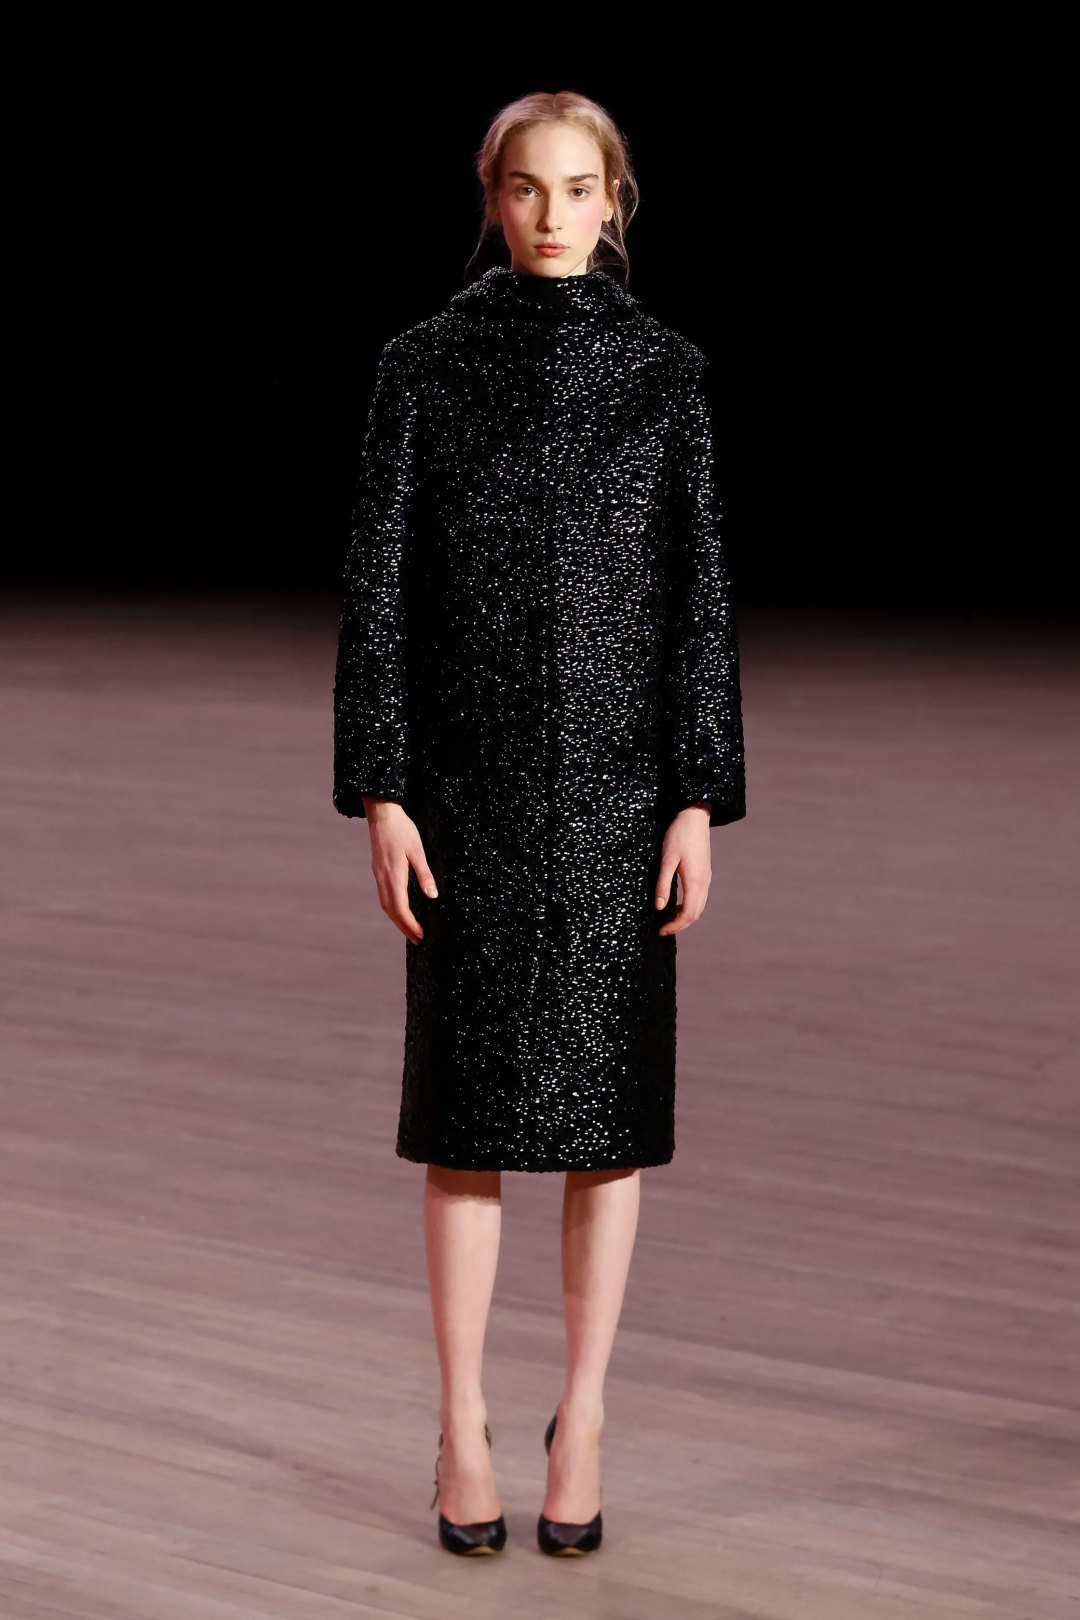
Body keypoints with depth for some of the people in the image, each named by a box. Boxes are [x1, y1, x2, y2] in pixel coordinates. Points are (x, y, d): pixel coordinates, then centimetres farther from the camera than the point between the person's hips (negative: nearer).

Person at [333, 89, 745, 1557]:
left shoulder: (663, 372, 4)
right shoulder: (427, 365, 2)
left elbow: (699, 594, 2)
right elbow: (379, 581, 0)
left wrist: (700, 800, -4)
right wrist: (380, 790, -6)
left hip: (620, 776, 1)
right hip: (470, 776, -1)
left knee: (610, 1100, 4)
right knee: (469, 1101, 3)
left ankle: (584, 1420, 16)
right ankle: (463, 1426, 13)